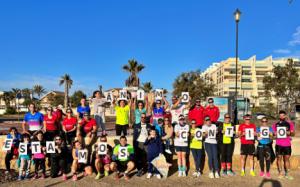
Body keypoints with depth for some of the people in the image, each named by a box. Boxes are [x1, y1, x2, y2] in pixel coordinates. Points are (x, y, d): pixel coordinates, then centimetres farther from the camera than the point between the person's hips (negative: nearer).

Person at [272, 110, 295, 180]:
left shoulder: (290, 123, 7)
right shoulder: (275, 124, 7)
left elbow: (293, 133, 7)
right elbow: (273, 133, 11)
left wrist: (289, 133, -14)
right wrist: (274, 134, -11)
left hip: (287, 144, 0)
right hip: (279, 144, 0)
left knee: (287, 158, 4)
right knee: (279, 158, 1)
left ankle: (287, 173, 9)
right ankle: (280, 173, 8)